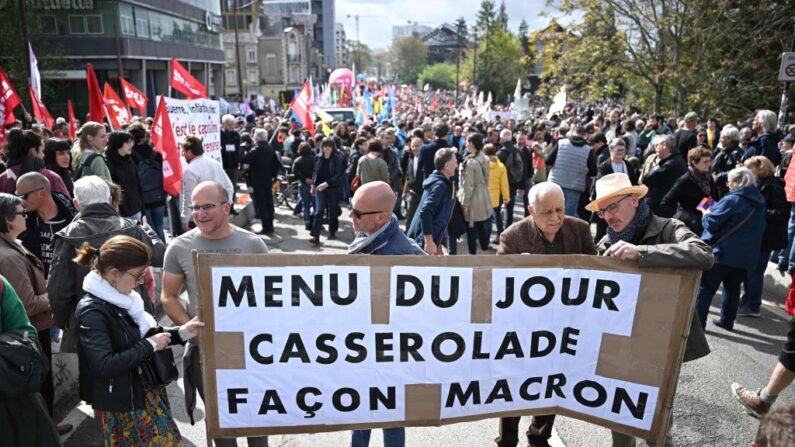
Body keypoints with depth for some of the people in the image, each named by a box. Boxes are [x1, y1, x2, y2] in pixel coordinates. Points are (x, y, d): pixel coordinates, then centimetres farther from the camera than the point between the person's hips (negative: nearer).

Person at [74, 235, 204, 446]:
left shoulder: (123, 296, 0)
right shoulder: (91, 311, -23)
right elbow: (104, 366, -29)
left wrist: (181, 332, -3)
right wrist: (149, 346, -21)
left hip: (148, 390, 8)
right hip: (121, 405, -8)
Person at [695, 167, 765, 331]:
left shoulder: (732, 200, -17)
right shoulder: (759, 202, 9)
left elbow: (711, 223, -15)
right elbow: (760, 229, 21)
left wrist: (707, 214, 6)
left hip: (723, 253, -7)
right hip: (746, 256, 7)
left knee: (706, 286, 1)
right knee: (733, 287, 18)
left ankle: (697, 321, 2)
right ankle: (727, 321, 24)